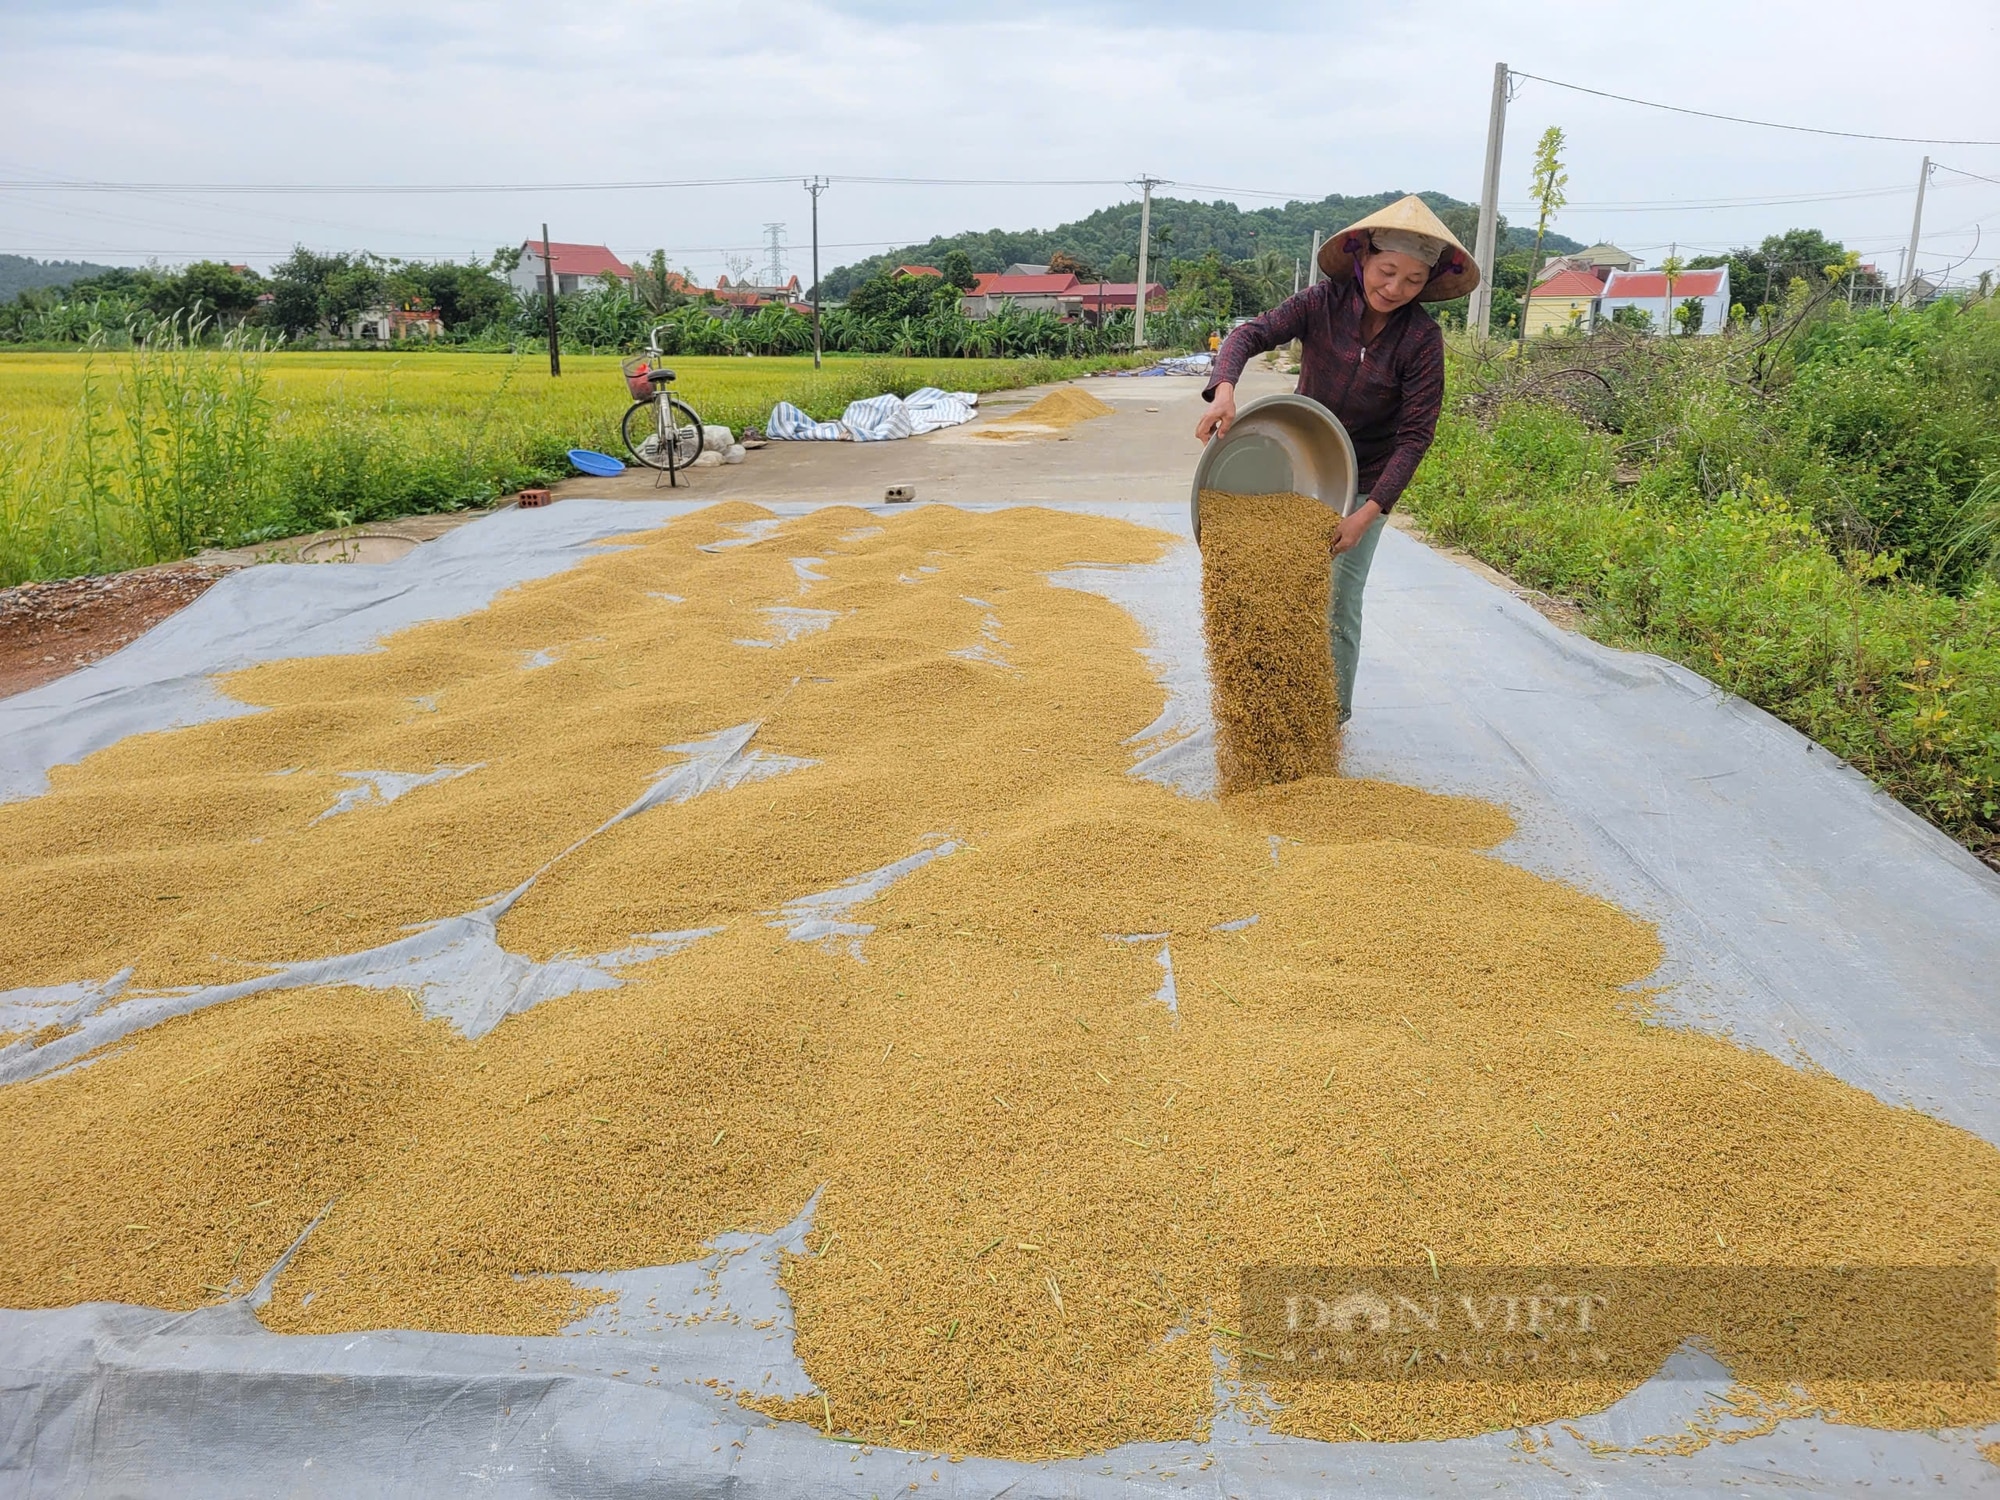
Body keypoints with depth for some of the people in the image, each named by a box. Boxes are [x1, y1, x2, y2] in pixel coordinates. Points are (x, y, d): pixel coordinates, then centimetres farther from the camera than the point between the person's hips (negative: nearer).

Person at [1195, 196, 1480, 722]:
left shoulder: (1421, 338, -18)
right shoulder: (1322, 303, -15)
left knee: (1339, 602, 0)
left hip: (1364, 482, -2)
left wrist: (1369, 511, -27)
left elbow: (1415, 435, -18)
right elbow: (1251, 333, -25)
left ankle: (1334, 712, 18)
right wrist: (1224, 389, -46)